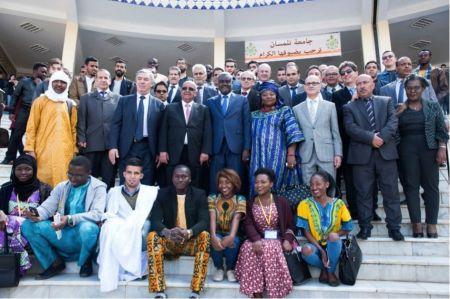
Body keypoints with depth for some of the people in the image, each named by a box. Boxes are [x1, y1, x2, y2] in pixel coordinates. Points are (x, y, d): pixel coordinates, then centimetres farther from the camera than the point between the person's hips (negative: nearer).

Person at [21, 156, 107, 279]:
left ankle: (85, 262, -4)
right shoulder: (62, 187, 11)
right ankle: (55, 262, 4)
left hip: (83, 235, -4)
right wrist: (36, 214, -21)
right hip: (62, 233, 5)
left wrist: (70, 219, -30)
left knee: (88, 227, -38)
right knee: (28, 225, -11)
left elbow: (97, 214, -17)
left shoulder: (98, 187, -4)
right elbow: (47, 207, 3)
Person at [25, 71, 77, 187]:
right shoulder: (40, 101, 6)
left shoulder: (71, 105, 11)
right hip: (44, 149, -1)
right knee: (43, 179, -1)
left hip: (65, 151, 2)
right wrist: (30, 148, -3)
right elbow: (31, 127, 4)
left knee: (62, 180, 0)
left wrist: (75, 149, 8)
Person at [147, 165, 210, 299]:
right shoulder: (162, 194, 1)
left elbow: (204, 221, -13)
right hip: (169, 241, 1)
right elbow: (155, 220, -10)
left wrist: (189, 232, -35)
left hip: (191, 241, -1)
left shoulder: (199, 194, -2)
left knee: (205, 235, -31)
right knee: (152, 236, -28)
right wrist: (167, 232, -33)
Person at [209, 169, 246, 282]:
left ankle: (230, 269, -6)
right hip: (218, 233, 1)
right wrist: (213, 236, -35)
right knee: (215, 241, -33)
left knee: (233, 242, -34)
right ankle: (219, 269, -6)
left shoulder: (240, 199, -4)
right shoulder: (212, 198, 0)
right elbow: (212, 218, -15)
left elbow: (236, 218, -20)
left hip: (231, 234, -1)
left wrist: (231, 236, -39)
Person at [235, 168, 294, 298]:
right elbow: (248, 225, -4)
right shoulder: (250, 203, 9)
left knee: (269, 250, -34)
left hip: (277, 240, -1)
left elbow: (290, 225, 7)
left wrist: (287, 240, -13)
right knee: (248, 248, -30)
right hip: (258, 239, 2)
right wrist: (256, 240, -23)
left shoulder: (281, 202, 6)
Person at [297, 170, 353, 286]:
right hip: (315, 245, 0)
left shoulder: (338, 204, -4)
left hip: (333, 246, 0)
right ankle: (324, 269, 1)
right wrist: (321, 250, -18)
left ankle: (331, 271, -7)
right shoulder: (305, 204, -7)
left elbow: (348, 228, 0)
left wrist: (333, 235, -17)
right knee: (306, 250, -35)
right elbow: (305, 231, -9)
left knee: (334, 237, -35)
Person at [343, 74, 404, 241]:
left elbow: (393, 121, 1)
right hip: (362, 155, -1)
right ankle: (365, 227, 15)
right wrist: (371, 138, -16)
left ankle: (394, 227, 15)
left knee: (391, 191, 4)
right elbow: (351, 128, -5)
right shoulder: (349, 107, 9)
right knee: (364, 193, 4)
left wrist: (382, 137, -15)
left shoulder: (386, 102, 15)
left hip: (386, 152, 1)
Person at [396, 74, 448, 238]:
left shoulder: (433, 106, 6)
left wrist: (442, 148, -6)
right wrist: (398, 113, -10)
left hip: (429, 149, 0)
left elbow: (441, 130, 4)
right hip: (407, 151, 0)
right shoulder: (399, 109, 6)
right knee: (411, 186, 2)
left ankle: (431, 223, 11)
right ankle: (416, 223, 9)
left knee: (431, 186, 3)